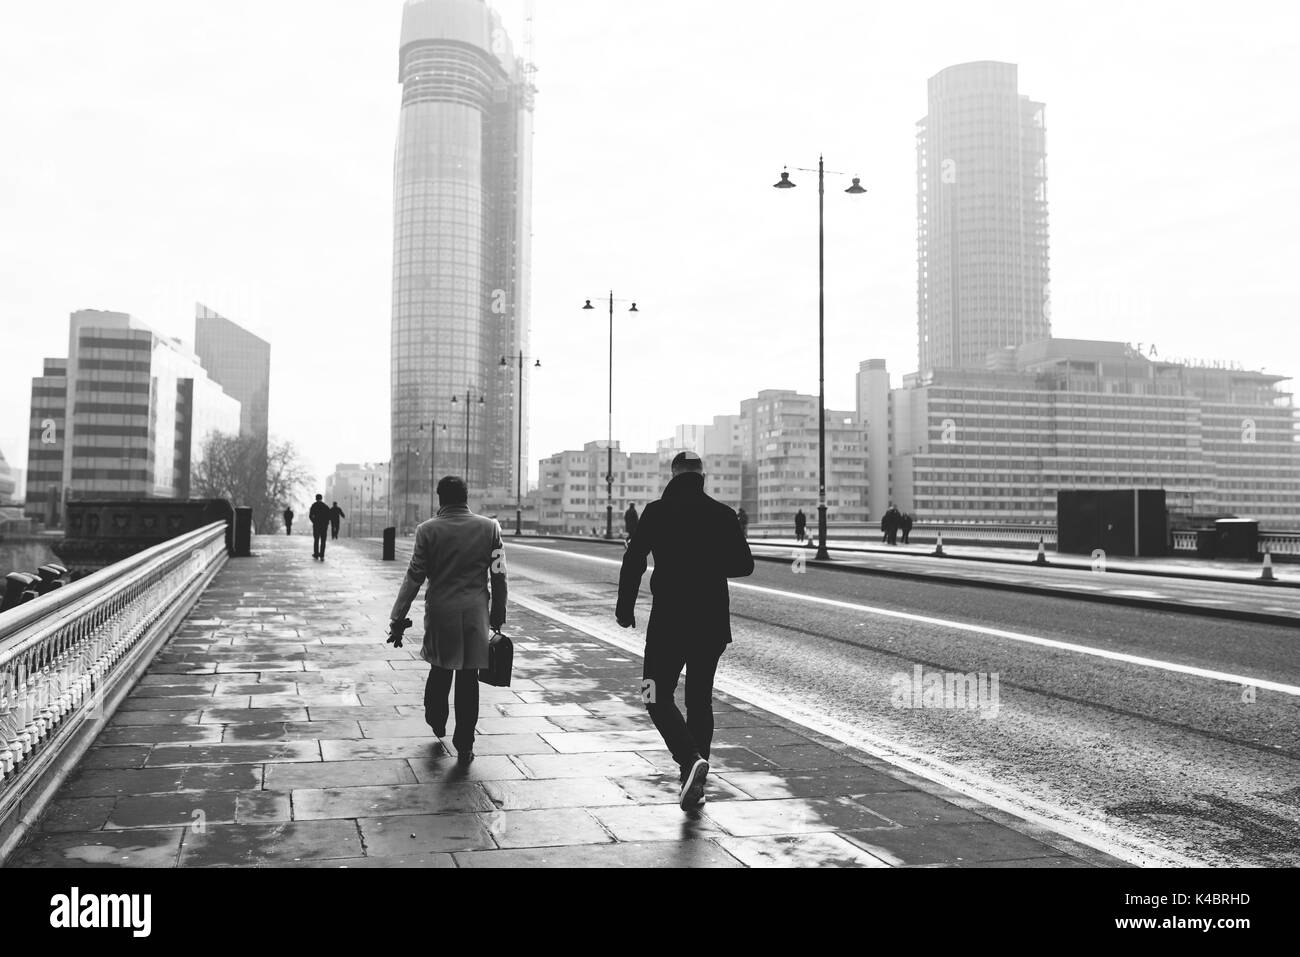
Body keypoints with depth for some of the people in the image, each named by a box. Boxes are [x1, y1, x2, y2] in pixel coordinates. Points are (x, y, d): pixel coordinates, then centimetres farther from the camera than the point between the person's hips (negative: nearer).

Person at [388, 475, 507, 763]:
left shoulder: (428, 530, -5)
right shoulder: (489, 527, -1)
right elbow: (499, 576, 1)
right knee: (469, 678, 6)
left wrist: (398, 619, 1)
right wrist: (498, 615, 10)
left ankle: (437, 724, 37)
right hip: (476, 613, 0)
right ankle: (464, 745, 9)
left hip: (439, 613, 0)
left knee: (440, 670, 20)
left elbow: (414, 577, -5)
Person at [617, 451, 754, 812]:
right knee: (700, 699, 14)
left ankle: (690, 758, -17)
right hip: (712, 623, 3)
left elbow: (633, 563, -7)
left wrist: (625, 608, 5)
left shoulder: (656, 512, -5)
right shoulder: (723, 515, 1)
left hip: (668, 621, -3)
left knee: (659, 696, 6)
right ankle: (694, 783, 17)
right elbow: (744, 565, 4)